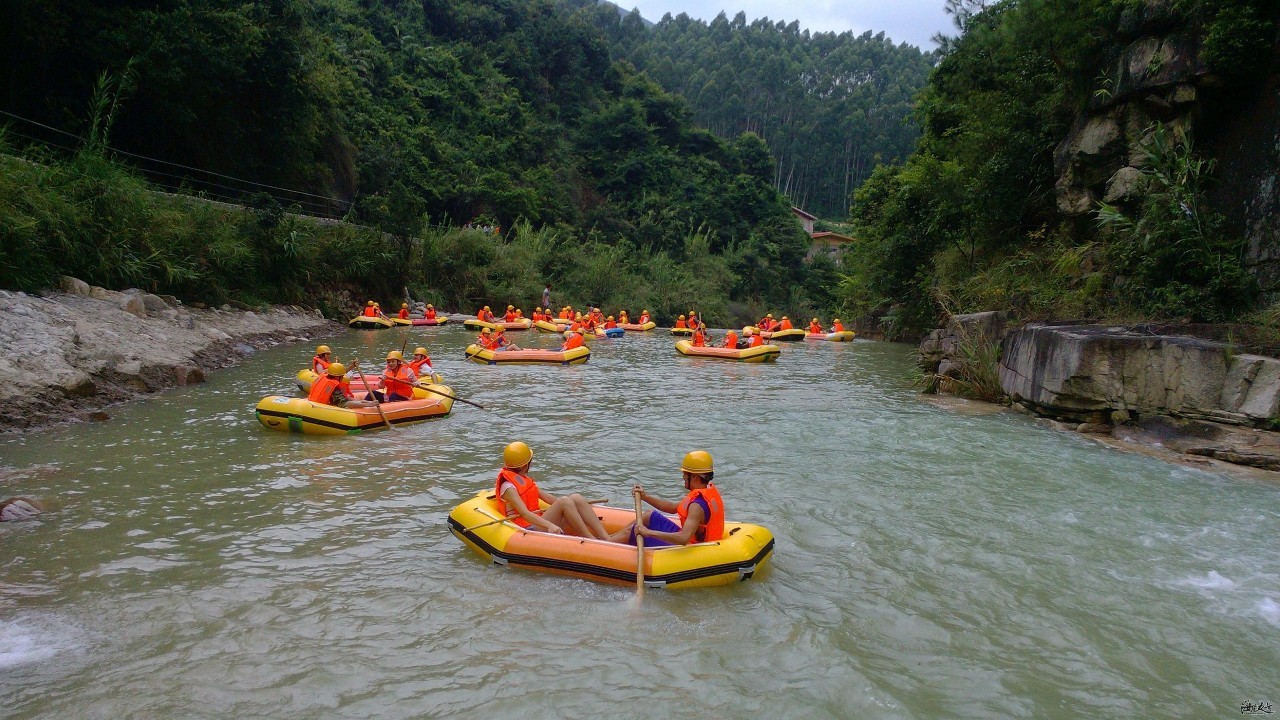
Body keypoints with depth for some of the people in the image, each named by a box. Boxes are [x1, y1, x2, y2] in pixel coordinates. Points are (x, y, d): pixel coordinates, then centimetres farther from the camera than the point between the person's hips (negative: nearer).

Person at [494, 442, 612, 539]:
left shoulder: (523, 479, 18)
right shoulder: (508, 487, -11)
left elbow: (545, 496, 20)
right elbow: (524, 513, -25)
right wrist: (549, 525, -38)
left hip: (538, 523, 9)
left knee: (576, 498, -10)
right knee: (564, 502, -28)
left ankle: (606, 538, -21)